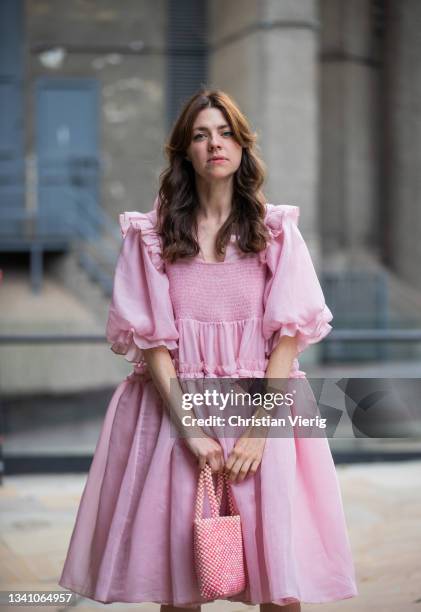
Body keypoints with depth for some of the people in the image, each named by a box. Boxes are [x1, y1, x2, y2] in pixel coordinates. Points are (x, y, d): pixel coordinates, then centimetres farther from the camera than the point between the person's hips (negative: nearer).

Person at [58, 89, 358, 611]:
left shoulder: (277, 230, 5)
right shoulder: (151, 234, 3)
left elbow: (290, 331, -2)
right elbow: (150, 337, -2)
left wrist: (259, 429, -11)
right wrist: (189, 427, -12)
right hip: (174, 404, 0)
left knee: (279, 567, -3)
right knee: (177, 569, 1)